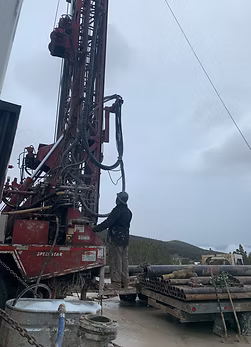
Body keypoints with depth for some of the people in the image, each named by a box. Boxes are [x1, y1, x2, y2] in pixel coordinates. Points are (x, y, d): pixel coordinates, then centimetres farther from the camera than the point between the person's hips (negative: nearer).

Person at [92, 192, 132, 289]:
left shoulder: (118, 210, -14)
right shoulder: (128, 212, 14)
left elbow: (108, 222, -20)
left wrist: (95, 229, -15)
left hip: (116, 239, -9)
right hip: (125, 240, 9)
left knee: (115, 262, -3)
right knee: (124, 262, 13)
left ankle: (116, 284, 1)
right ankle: (125, 283, 20)